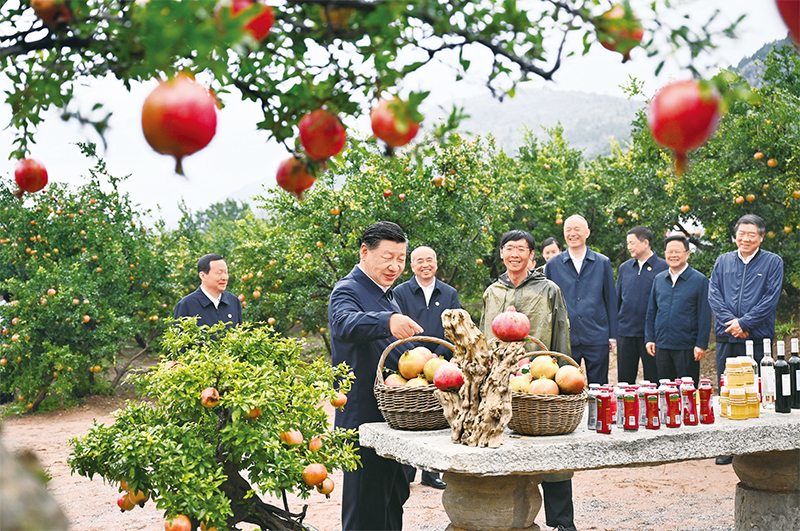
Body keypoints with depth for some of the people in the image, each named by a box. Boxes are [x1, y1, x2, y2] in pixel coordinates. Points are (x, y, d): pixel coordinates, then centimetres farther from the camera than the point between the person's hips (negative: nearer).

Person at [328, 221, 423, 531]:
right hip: (363, 420, -10)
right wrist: (388, 320, -54)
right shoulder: (348, 291, -13)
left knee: (394, 497, 19)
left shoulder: (387, 295, 18)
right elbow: (345, 324, -37)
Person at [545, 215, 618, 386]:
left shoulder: (603, 263, 7)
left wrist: (613, 336, 6)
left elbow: (611, 300, 9)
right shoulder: (552, 265, 7)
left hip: (597, 339, 0)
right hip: (564, 338, 0)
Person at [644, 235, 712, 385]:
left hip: (687, 347, -4)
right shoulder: (659, 279, 10)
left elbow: (705, 316, -5)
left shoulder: (700, 280, -3)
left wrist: (701, 345, -9)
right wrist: (649, 338, 8)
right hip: (662, 346, 4)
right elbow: (651, 312, 15)